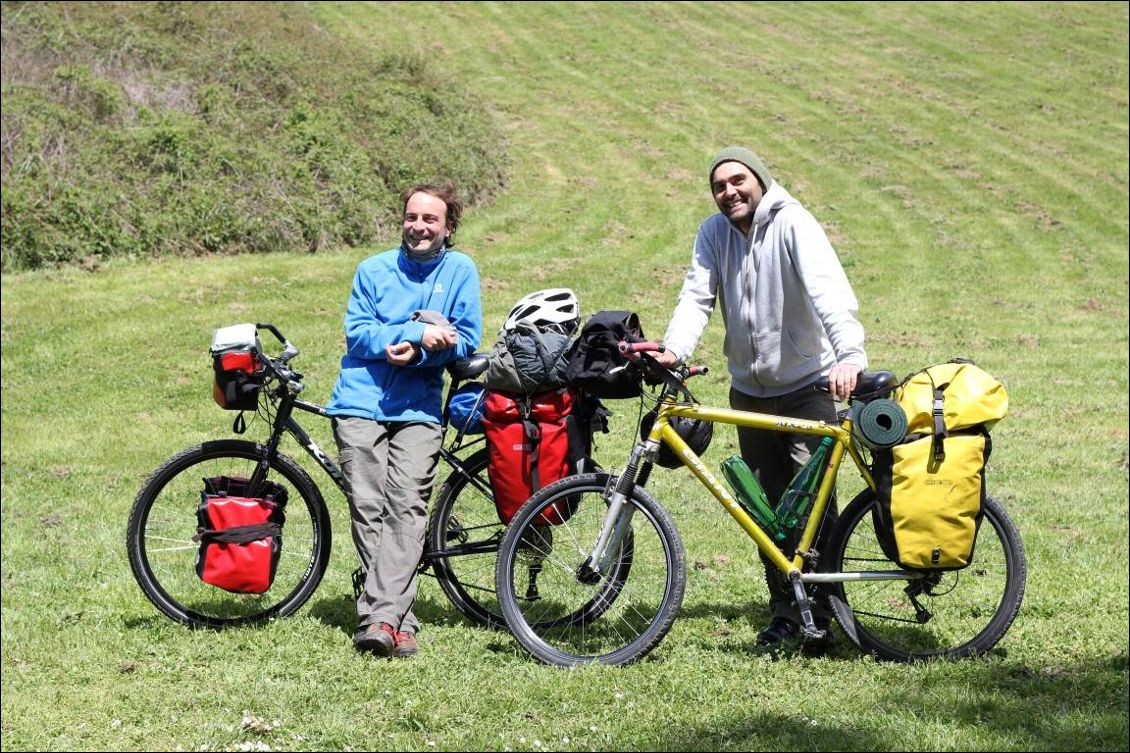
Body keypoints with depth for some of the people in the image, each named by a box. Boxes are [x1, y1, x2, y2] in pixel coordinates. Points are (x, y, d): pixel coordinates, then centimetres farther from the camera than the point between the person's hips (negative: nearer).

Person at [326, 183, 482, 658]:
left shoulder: (460, 270, 8)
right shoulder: (374, 270, 8)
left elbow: (465, 342, 3)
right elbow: (357, 333, -2)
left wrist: (416, 351, -13)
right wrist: (417, 332, -14)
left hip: (419, 409, -1)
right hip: (360, 403, 1)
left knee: (406, 508, -15)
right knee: (368, 508, -7)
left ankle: (380, 616, -22)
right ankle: (398, 620, -3)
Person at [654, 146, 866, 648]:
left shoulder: (792, 224, -16)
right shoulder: (714, 233, 1)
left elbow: (828, 289, -28)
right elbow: (697, 296, -7)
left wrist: (850, 354, -43)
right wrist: (674, 349, -27)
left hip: (806, 387, -5)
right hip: (749, 390, 5)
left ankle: (819, 610, -2)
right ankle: (785, 610, 17)